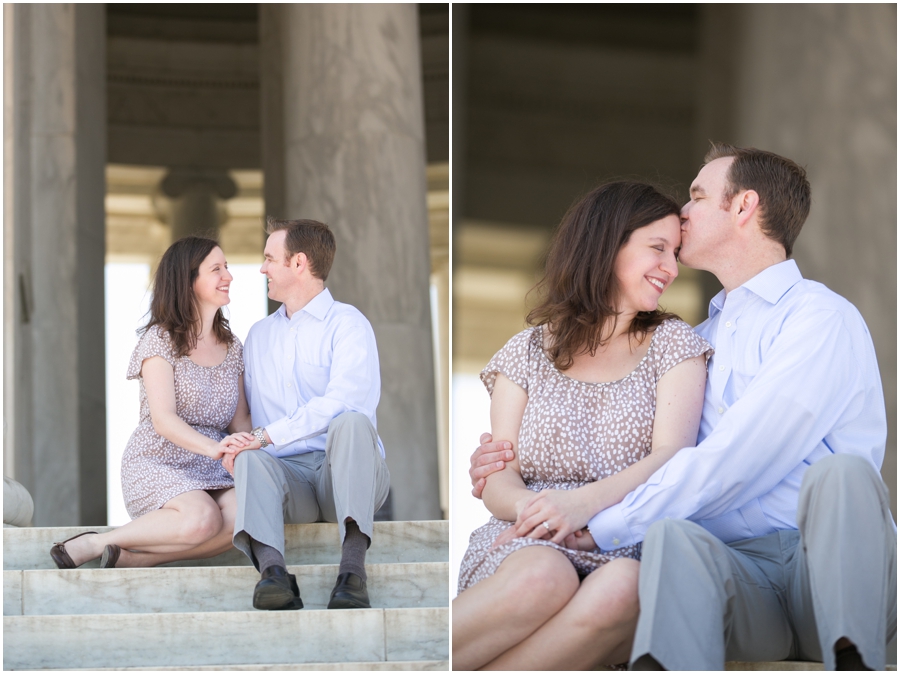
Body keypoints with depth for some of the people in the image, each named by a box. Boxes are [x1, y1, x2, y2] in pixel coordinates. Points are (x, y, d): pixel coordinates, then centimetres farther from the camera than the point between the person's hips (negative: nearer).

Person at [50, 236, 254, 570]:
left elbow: (239, 418, 14)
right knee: (202, 519, -37)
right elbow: (163, 419, -15)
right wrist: (213, 448, -33)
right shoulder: (160, 340, -4)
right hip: (156, 464, -5)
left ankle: (133, 559, -26)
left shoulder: (231, 345, 15)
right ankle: (92, 545, -19)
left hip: (209, 473, 5)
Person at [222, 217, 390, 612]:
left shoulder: (346, 324, 1)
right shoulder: (259, 334, 24)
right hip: (290, 477, 4)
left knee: (351, 421, -36)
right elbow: (244, 409, 27)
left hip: (348, 472, -4)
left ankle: (352, 569, -48)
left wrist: (266, 435, -21)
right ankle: (272, 570, -54)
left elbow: (341, 402, -16)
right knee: (250, 461, -28)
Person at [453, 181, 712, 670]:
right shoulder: (529, 351, 16)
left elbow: (672, 457, -1)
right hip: (526, 543, 0)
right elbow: (498, 478, 7)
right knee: (543, 576, -39)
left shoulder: (672, 343, 16)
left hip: (628, 547, 0)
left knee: (620, 588, -39)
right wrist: (528, 507, -19)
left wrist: (585, 501, -21)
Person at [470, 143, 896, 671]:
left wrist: (600, 527, -7)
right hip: (739, 570, 4)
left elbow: (728, 465, -9)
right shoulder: (700, 341, 29)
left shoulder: (822, 318, 2)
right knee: (671, 536, -31)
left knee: (840, 470, -36)